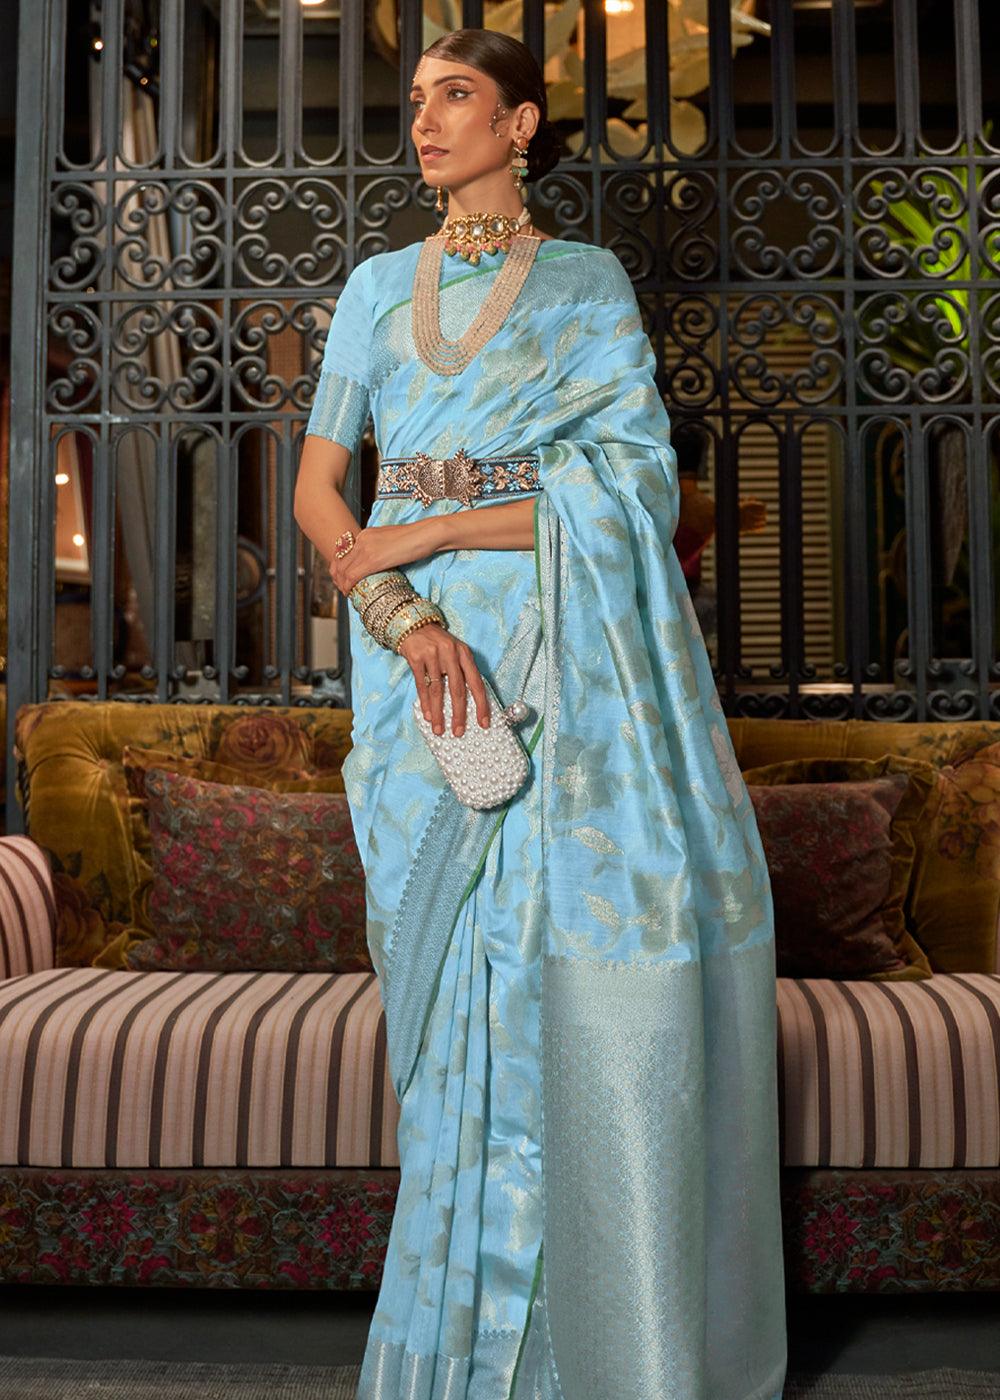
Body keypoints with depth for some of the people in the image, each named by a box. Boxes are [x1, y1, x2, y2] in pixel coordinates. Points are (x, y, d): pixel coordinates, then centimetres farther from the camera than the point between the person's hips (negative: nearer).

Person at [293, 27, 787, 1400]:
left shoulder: (590, 280, 8)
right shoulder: (378, 285, 16)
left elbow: (635, 485, -5)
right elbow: (317, 485, 8)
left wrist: (424, 534, -9)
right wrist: (402, 614, -11)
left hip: (578, 659, -2)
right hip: (429, 656, 2)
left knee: (600, 973, -7)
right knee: (469, 986, 1)